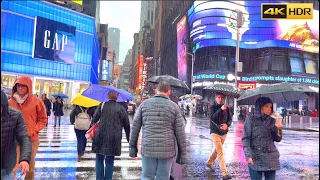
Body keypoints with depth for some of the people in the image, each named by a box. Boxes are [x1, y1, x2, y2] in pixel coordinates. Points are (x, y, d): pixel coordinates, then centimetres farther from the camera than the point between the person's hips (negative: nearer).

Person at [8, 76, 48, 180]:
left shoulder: (37, 102, -5)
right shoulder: (11, 102, 2)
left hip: (31, 139, -1)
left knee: (30, 166, 12)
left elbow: (43, 120, -1)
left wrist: (33, 131, -10)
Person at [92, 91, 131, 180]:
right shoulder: (121, 108, 7)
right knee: (110, 161, 11)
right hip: (115, 138, 1)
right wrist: (128, 139, 15)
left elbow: (94, 119, -1)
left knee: (99, 159, 13)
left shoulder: (102, 105, 4)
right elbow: (127, 125, 8)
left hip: (101, 136, -1)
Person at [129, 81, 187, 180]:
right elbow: (180, 132, -2)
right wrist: (182, 153, 5)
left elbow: (135, 127, 4)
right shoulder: (174, 106, 0)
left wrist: (132, 146, 12)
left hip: (148, 149, 1)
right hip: (167, 151, 0)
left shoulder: (144, 104, 4)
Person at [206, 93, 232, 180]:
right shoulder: (213, 107, -7)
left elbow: (230, 119, 5)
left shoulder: (226, 108, 4)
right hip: (215, 132, -5)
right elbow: (212, 118, -21)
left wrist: (227, 125, -17)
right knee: (220, 152, -10)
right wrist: (221, 109, -31)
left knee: (217, 150, 20)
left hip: (224, 132, 5)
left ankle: (209, 163, 42)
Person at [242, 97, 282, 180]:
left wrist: (278, 129, -12)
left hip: (271, 158, 4)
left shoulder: (272, 121, 8)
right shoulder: (251, 119, -4)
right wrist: (248, 155, -15)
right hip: (255, 158, -3)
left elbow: (278, 139, 7)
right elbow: (245, 138, -6)